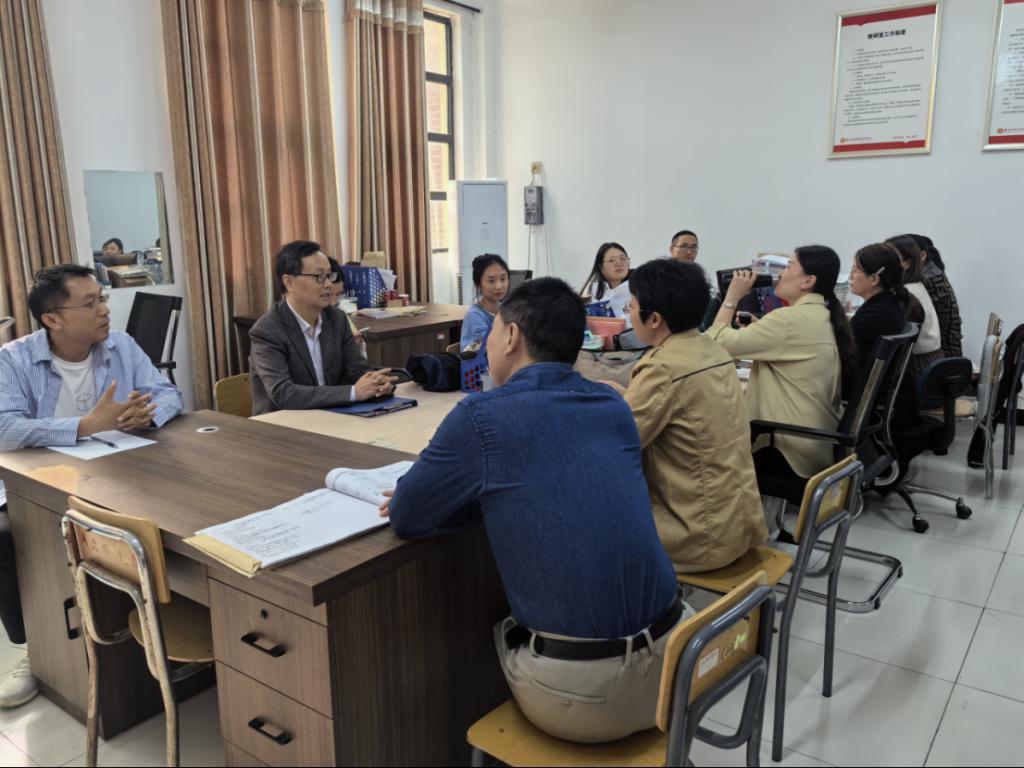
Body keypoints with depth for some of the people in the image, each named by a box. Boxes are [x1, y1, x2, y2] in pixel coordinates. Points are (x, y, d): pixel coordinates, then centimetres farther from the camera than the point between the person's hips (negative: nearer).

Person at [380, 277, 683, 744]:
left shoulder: (482, 416, -12)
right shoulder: (614, 406, 5)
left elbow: (405, 518, 1)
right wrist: (476, 493, 15)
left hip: (579, 695, -5)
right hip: (667, 661, 5)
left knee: (488, 631, 27)